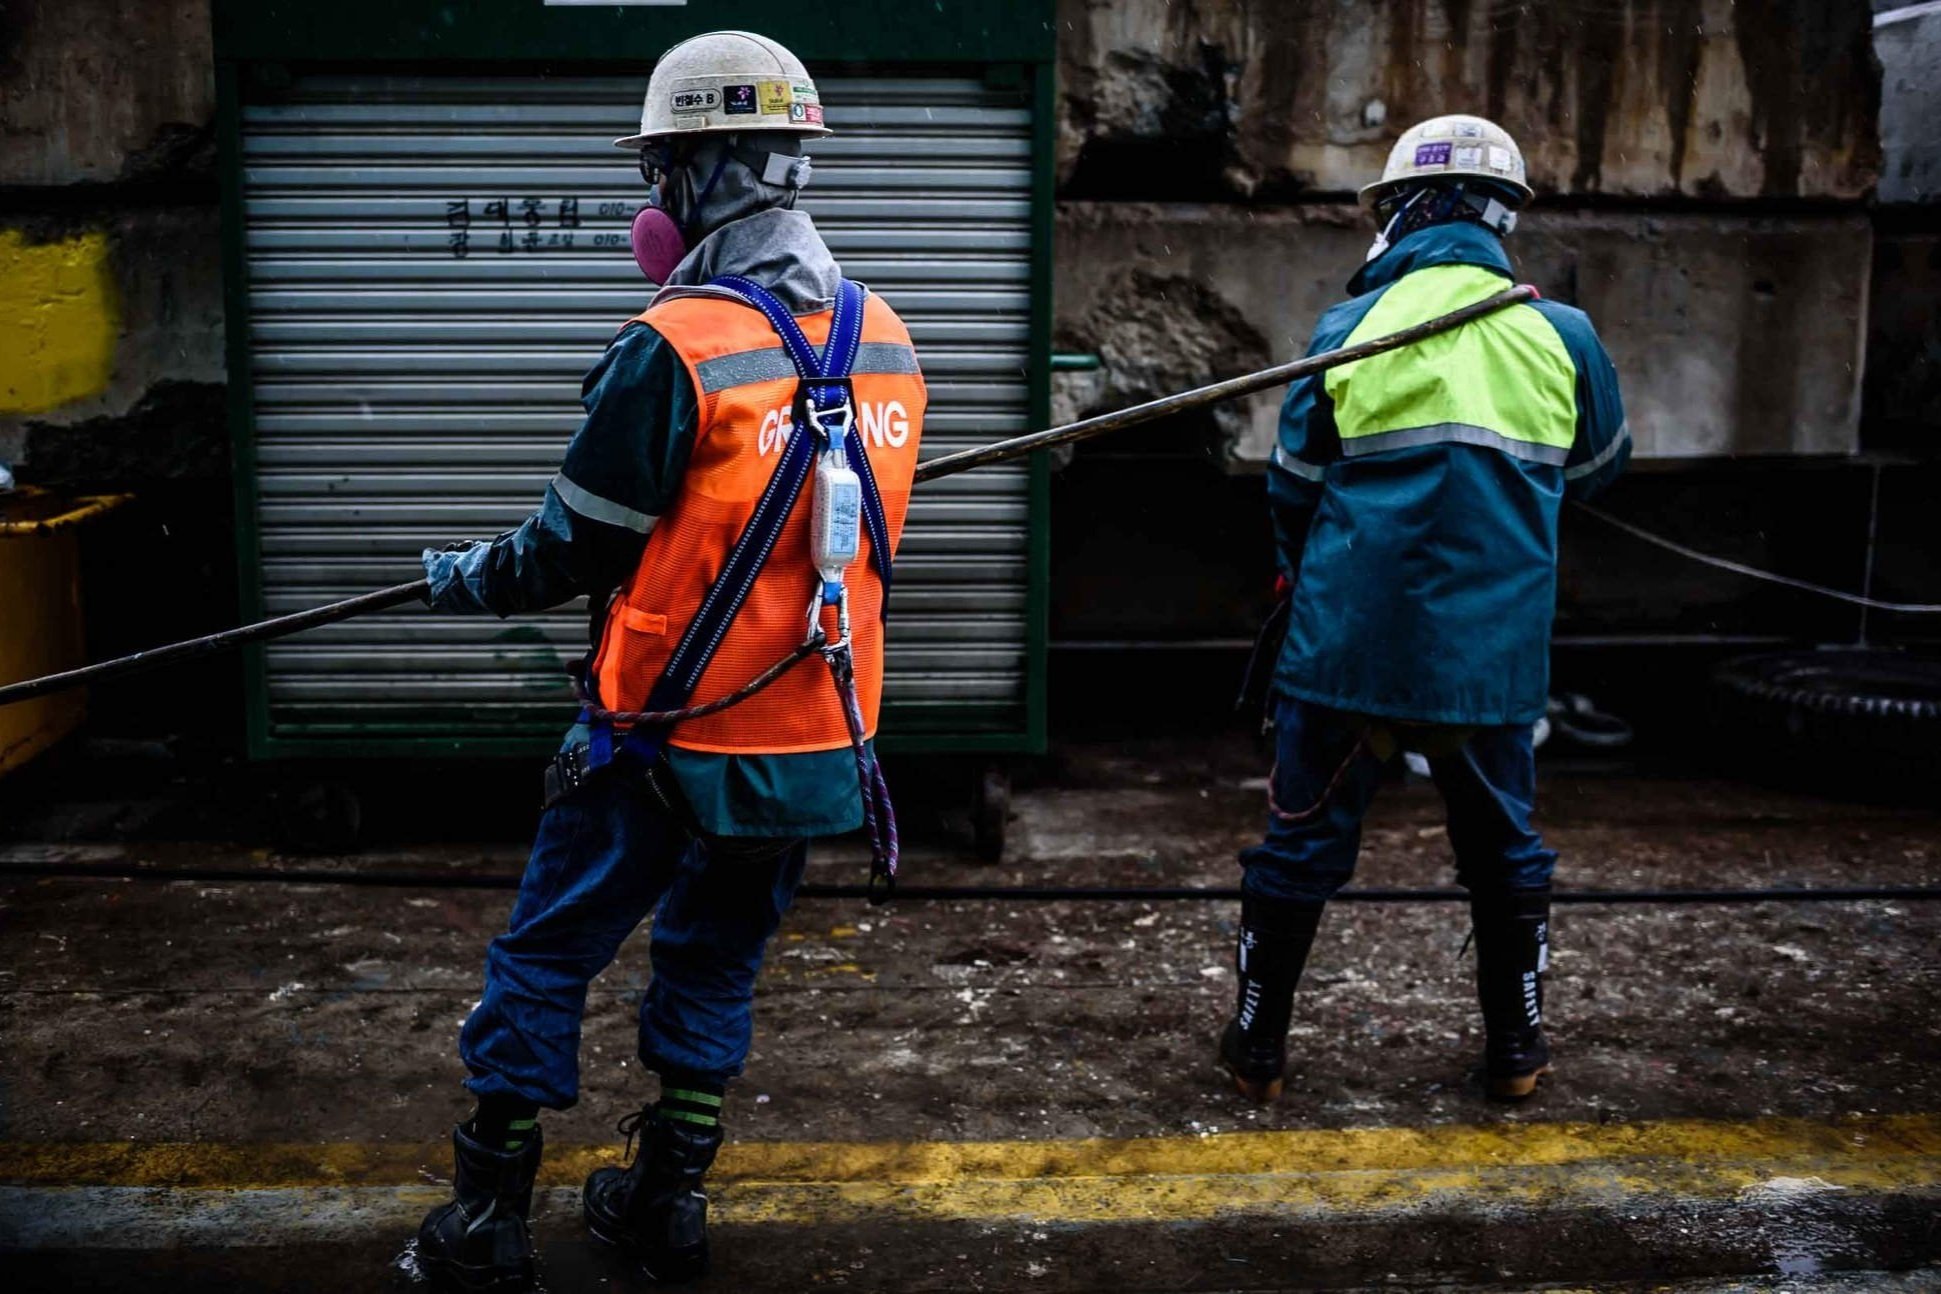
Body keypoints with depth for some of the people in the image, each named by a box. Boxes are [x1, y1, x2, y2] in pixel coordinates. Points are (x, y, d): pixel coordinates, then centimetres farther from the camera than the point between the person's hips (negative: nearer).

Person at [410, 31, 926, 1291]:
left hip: (673, 740, -5)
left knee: (545, 962, 12)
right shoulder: (884, 340, 2)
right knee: (715, 963, 21)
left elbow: (577, 549, -11)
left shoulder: (675, 348, -18)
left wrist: (466, 577, 9)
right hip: (819, 741, 6)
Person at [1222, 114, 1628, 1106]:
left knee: (1301, 845, 11)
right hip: (1492, 653, 2)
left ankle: (1258, 1048, 22)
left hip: (1348, 643, -1)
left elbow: (1293, 486, 3)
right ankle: (1516, 1049, 31)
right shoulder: (1563, 336, -1)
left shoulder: (1349, 330, -6)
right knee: (1505, 849, 20)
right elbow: (1598, 470, 14)